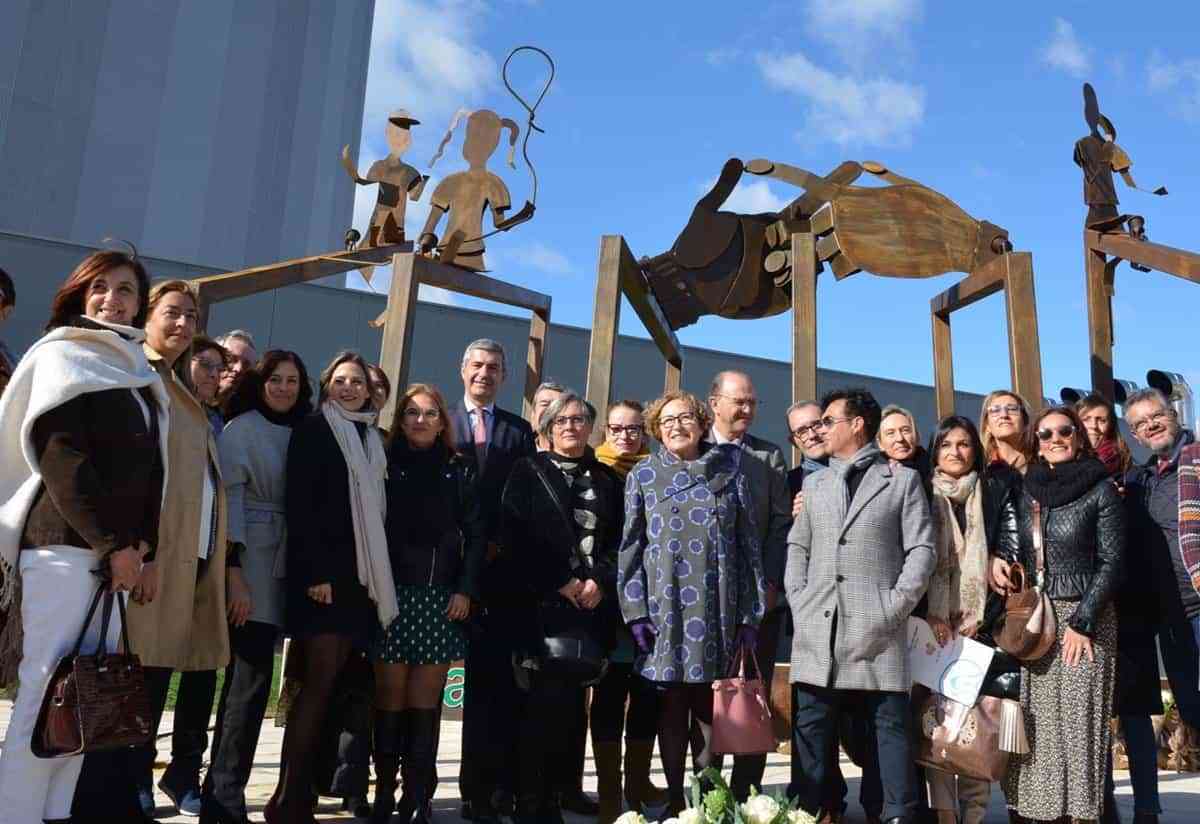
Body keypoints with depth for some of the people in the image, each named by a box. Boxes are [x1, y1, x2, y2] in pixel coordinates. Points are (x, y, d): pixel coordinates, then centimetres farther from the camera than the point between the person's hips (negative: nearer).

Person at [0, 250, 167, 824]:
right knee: (48, 694, -9)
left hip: (118, 552, 7)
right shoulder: (62, 355, 1)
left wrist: (144, 543, 3)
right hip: (65, 545, -6)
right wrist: (111, 544, -15)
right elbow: (59, 454, -11)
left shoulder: (138, 374, 20)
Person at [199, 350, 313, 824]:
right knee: (252, 679, -10)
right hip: (249, 562, -5)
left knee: (247, 678, 8)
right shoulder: (241, 429, -1)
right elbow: (229, 496, -9)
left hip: (282, 568, 5)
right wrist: (234, 569, -17)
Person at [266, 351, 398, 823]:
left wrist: (376, 577, 9)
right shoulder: (313, 430, 0)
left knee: (327, 682, 4)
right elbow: (298, 504, -10)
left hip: (360, 572, 6)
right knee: (320, 681, -10)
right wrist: (315, 572, -18)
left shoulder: (373, 440, 17)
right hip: (320, 570, -6)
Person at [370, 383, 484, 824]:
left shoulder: (459, 470, 9)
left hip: (442, 597, 1)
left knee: (425, 701, 2)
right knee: (391, 697, 1)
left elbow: (475, 535, 7)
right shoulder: (385, 464, 6)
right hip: (393, 592, -1)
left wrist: (466, 589, -3)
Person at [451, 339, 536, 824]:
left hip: (499, 565, 1)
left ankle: (492, 785, 7)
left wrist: (499, 546, -7)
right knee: (478, 673, 2)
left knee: (494, 675, 1)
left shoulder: (518, 431, 13)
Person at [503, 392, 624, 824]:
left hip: (593, 605, 3)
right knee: (543, 700, -8)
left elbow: (619, 540, 11)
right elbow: (515, 536, -3)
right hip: (541, 603, -3)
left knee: (569, 701, 4)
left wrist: (600, 581, -6)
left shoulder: (606, 478, 15)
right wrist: (560, 583, -9)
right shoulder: (528, 472, 6)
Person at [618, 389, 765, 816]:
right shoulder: (643, 474, 6)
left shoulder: (729, 474, 7)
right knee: (671, 705, 5)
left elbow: (749, 546, 6)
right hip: (665, 606, 0)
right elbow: (631, 545, 3)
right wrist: (635, 611, -5)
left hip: (717, 609, 0)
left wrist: (751, 614, 1)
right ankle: (675, 800, 16)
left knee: (709, 706, 4)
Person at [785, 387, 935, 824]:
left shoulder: (903, 480, 7)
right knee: (810, 729, 5)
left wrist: (896, 606, -8)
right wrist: (798, 600, 4)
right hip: (817, 627, 4)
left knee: (890, 727, 1)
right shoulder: (813, 483, 18)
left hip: (877, 628, -3)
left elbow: (921, 550, 1)